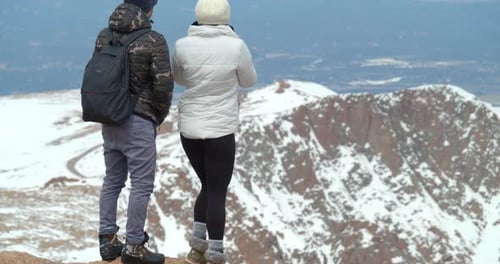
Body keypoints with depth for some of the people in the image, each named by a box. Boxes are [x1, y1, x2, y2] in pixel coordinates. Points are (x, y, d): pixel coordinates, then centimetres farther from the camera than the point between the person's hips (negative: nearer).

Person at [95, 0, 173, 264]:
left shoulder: (104, 36, 3)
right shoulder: (154, 41, -15)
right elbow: (163, 85, -14)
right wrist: (159, 117, 3)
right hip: (138, 122, -7)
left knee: (112, 180, 16)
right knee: (141, 184, 2)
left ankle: (108, 240, 21)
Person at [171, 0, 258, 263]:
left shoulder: (183, 46, -4)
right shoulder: (236, 46, -12)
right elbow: (249, 81, 7)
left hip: (189, 129, 4)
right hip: (220, 131, -4)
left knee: (209, 187, 21)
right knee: (217, 193, 4)